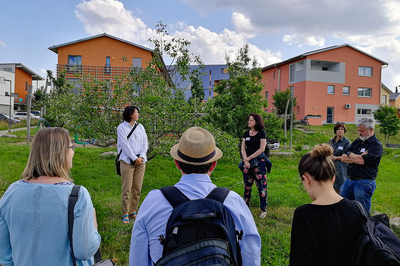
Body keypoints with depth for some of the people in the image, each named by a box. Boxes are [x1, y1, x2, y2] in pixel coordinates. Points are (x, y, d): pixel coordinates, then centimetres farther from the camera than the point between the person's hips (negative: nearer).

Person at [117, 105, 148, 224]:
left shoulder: (140, 127, 12)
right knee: (127, 189, -4)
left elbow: (145, 143, 7)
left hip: (140, 161, 5)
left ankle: (133, 211, 18)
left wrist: (141, 157, -6)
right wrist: (135, 158, -11)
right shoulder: (122, 127, -2)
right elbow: (125, 145, -8)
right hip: (127, 161, -4)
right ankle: (125, 214, 5)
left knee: (137, 188, 7)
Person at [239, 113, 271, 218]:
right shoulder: (246, 133, 10)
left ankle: (263, 209, 8)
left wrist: (249, 158, -10)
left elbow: (262, 149, -10)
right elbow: (243, 148, 7)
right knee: (247, 186, 11)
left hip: (259, 162, -5)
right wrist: (245, 160, -8)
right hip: (247, 162, 5)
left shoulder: (261, 133, -4)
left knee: (261, 186, -2)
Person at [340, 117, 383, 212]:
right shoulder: (357, 142, 12)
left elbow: (361, 161, -21)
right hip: (349, 181, 7)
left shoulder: (376, 145, -8)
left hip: (364, 184, -7)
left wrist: (350, 154, -3)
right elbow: (343, 159, 6)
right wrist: (357, 158, -10)